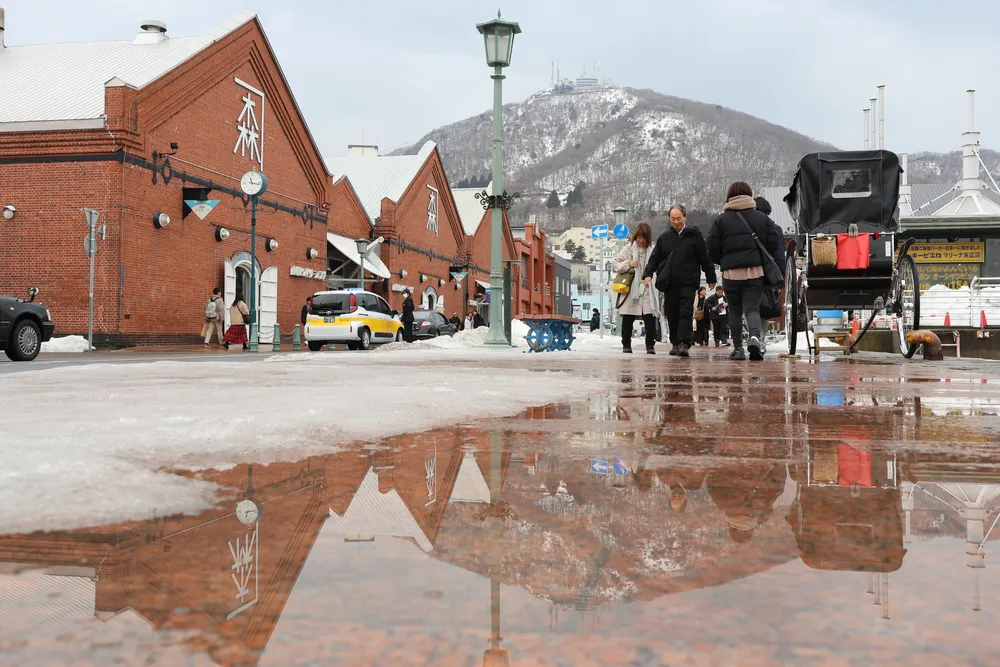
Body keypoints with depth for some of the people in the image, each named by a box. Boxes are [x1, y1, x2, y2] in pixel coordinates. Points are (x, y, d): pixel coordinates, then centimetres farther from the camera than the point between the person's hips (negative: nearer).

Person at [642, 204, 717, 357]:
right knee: (671, 314, 7)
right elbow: (654, 257, 13)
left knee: (686, 312, -11)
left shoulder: (694, 236, 3)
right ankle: (675, 343, 19)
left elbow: (705, 258, 5)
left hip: (688, 282, -3)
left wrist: (711, 278, 6)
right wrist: (648, 274, -1)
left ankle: (684, 343, -14)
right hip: (669, 283, 4)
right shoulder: (664, 238, 12)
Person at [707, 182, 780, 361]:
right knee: (752, 308, 2)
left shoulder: (721, 220, 2)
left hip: (731, 272, -1)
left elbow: (713, 248, 0)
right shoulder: (762, 218, 8)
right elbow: (773, 243, 4)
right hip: (755, 272, 1)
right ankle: (755, 336, -27)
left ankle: (737, 348, 12)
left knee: (734, 311, 12)